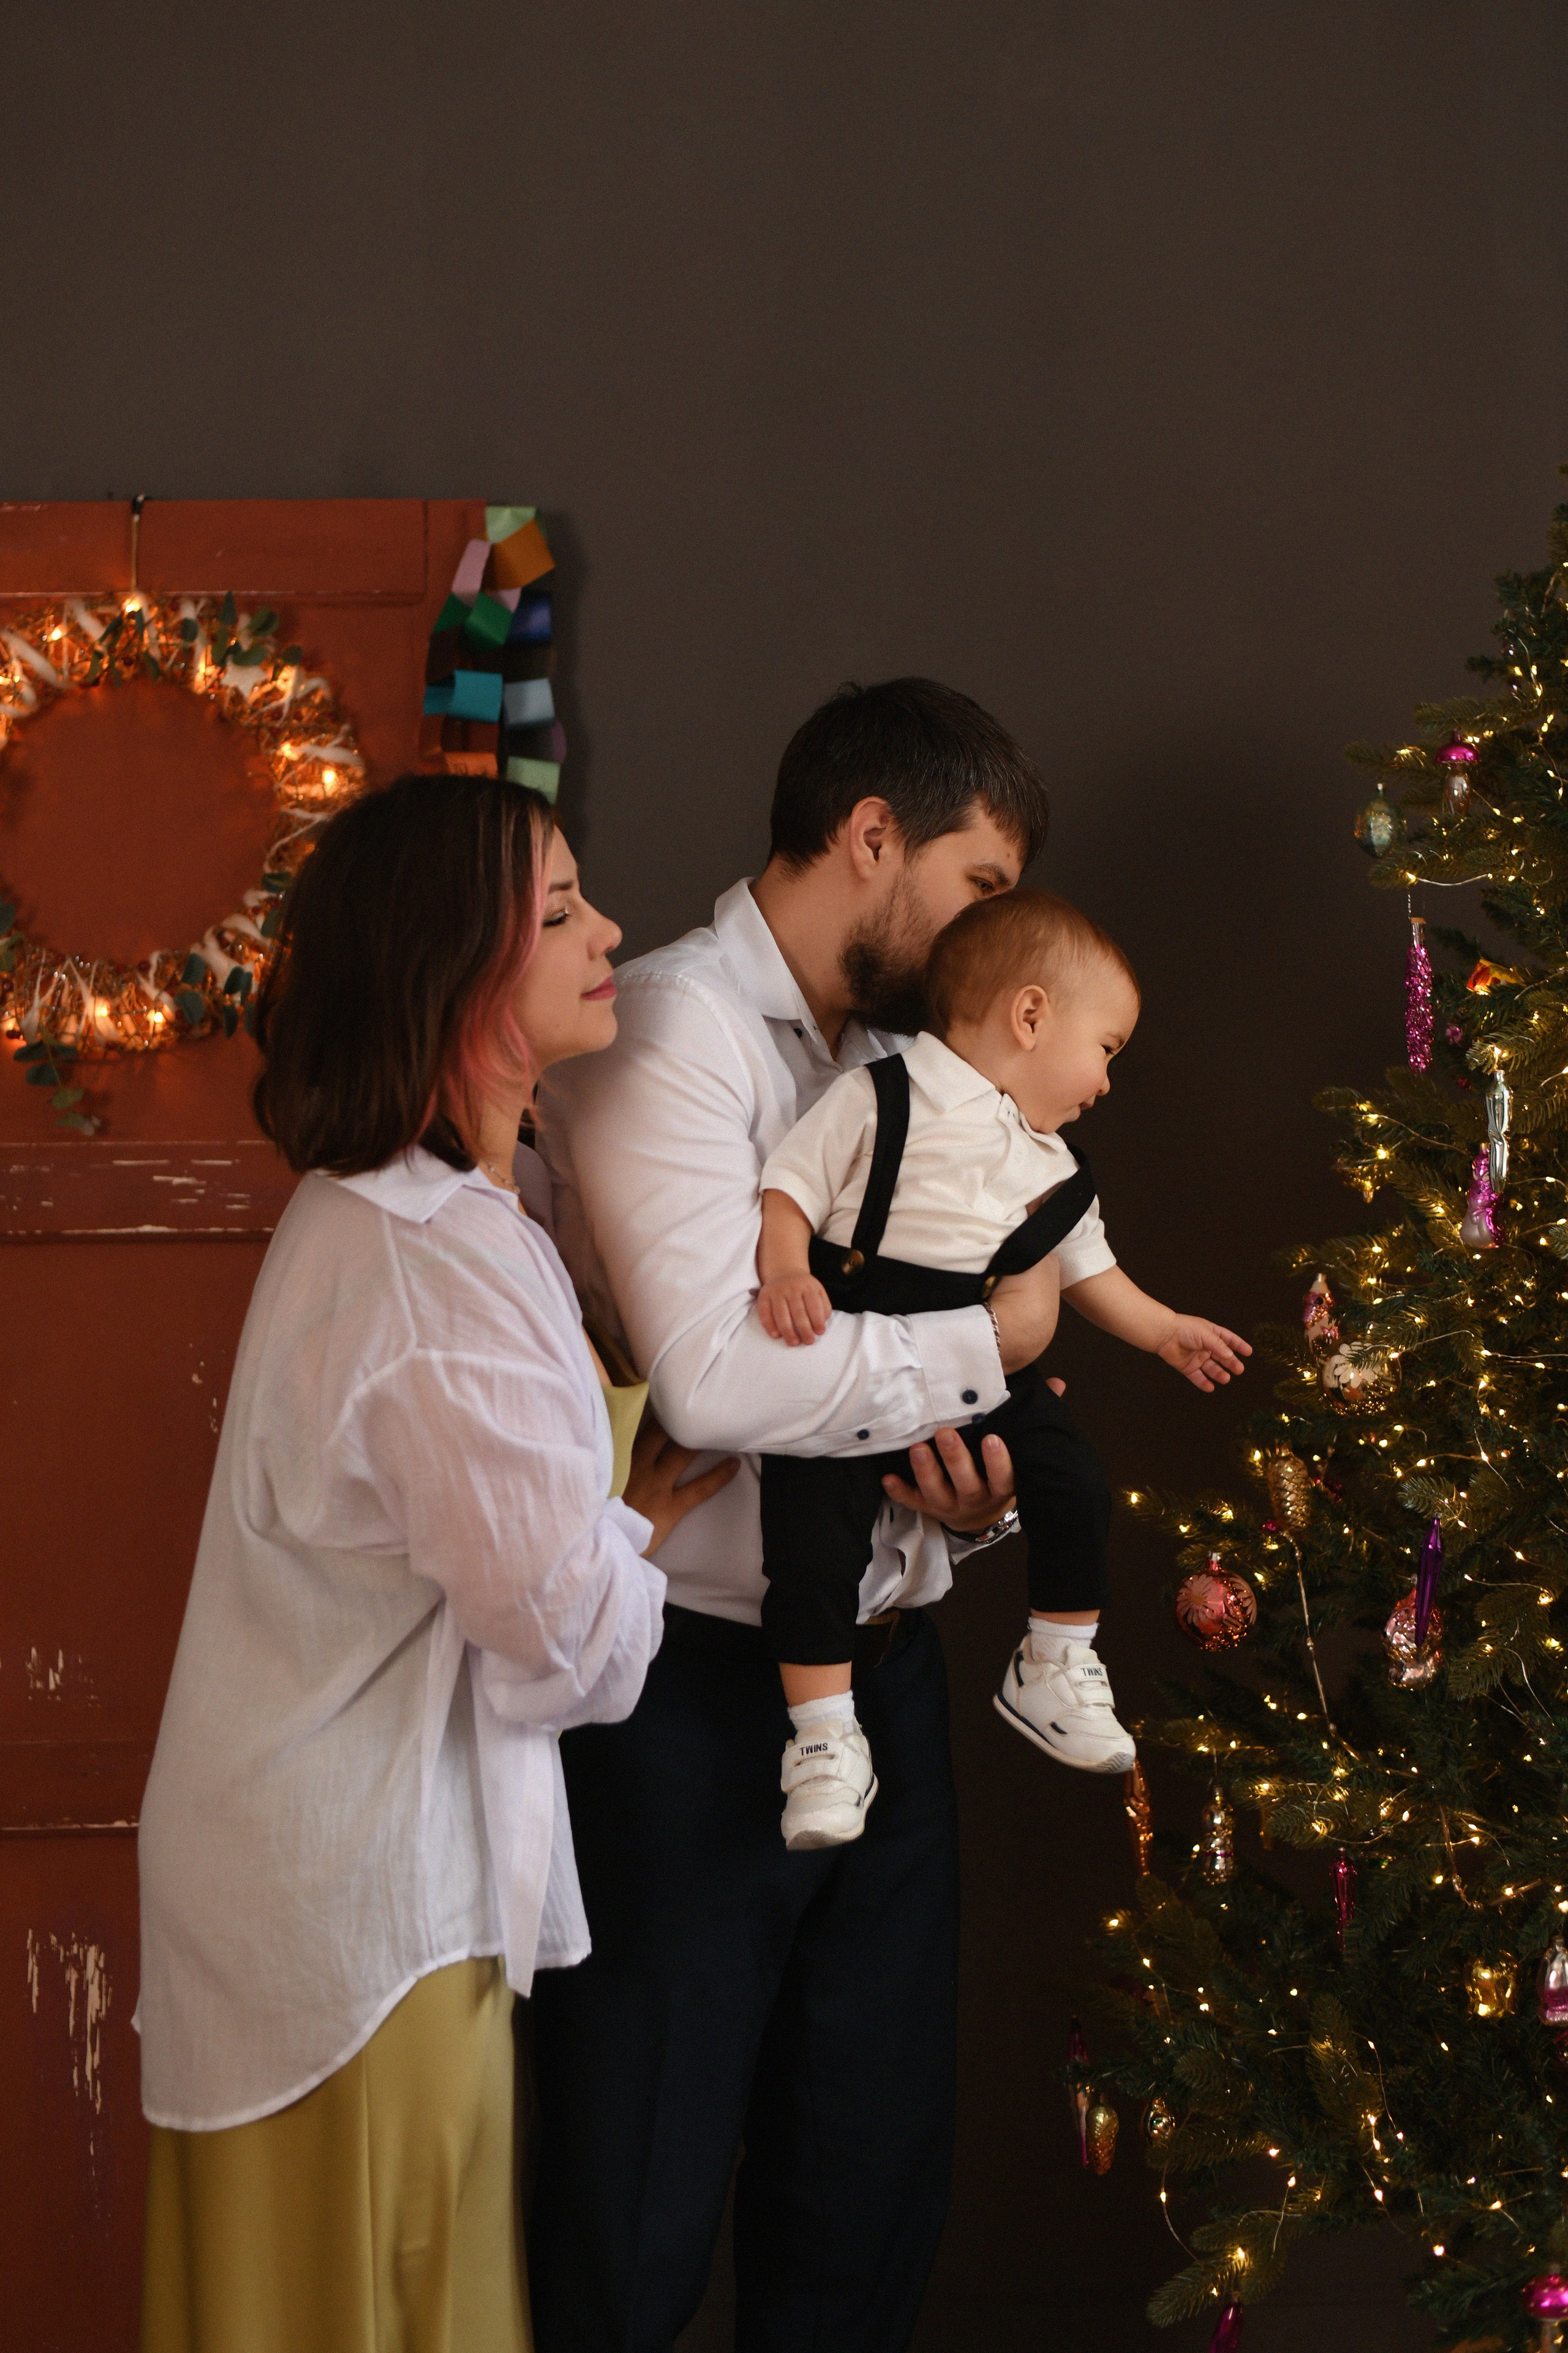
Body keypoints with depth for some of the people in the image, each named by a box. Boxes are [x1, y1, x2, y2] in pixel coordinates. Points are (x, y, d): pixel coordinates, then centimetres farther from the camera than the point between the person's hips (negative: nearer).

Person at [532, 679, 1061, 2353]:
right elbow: (717, 1375, -24)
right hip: (698, 1687, -8)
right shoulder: (675, 1026, -12)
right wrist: (986, 1347, -11)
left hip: (883, 1664, 8)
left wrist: (978, 1487, -3)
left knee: (874, 2184, 14)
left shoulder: (900, 1058, 15)